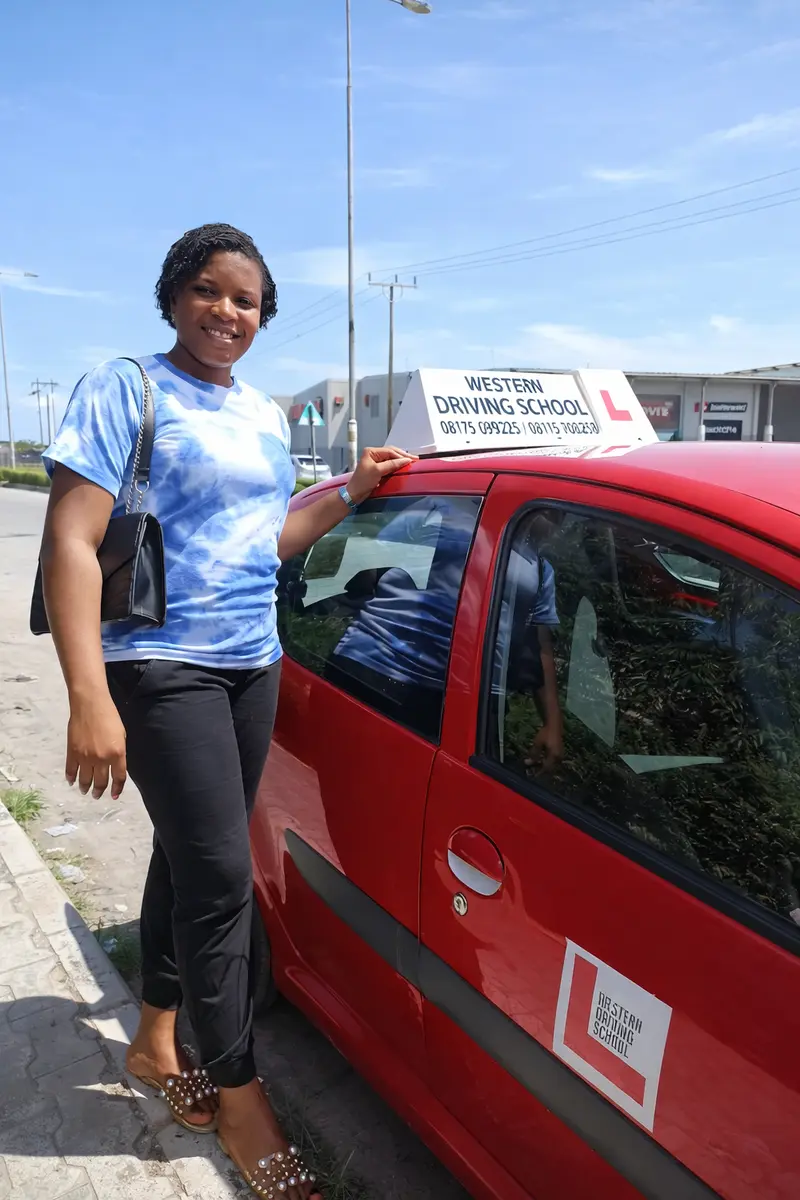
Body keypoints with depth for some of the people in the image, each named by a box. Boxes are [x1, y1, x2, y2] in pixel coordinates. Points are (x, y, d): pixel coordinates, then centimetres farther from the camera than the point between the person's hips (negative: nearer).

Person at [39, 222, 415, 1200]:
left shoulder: (266, 416, 14)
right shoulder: (127, 389, -7)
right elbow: (70, 543, -15)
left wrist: (350, 490, 8)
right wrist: (89, 699, -22)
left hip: (252, 662, 7)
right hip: (163, 667, -7)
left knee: (189, 854, 16)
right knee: (220, 875, -5)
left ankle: (156, 1040, 37)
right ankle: (241, 1102, 14)